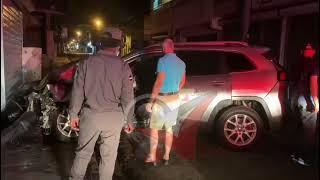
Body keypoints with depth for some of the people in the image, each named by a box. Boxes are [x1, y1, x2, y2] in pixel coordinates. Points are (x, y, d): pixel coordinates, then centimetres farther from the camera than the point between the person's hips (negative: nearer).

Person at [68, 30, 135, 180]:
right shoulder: (123, 66, -4)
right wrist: (128, 120, 6)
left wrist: (74, 114, 9)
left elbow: (77, 91, 0)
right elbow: (127, 97, -3)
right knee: (109, 155, 13)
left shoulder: (86, 63, -1)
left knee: (83, 152, 16)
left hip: (90, 115, 1)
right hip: (114, 117, -1)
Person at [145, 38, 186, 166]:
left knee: (154, 128, 5)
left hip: (162, 99, -6)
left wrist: (151, 101, -19)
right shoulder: (181, 63, 7)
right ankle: (166, 157, 22)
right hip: (175, 99, 7)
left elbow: (159, 82, -22)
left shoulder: (163, 61, -16)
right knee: (169, 128, 16)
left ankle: (152, 158, 8)